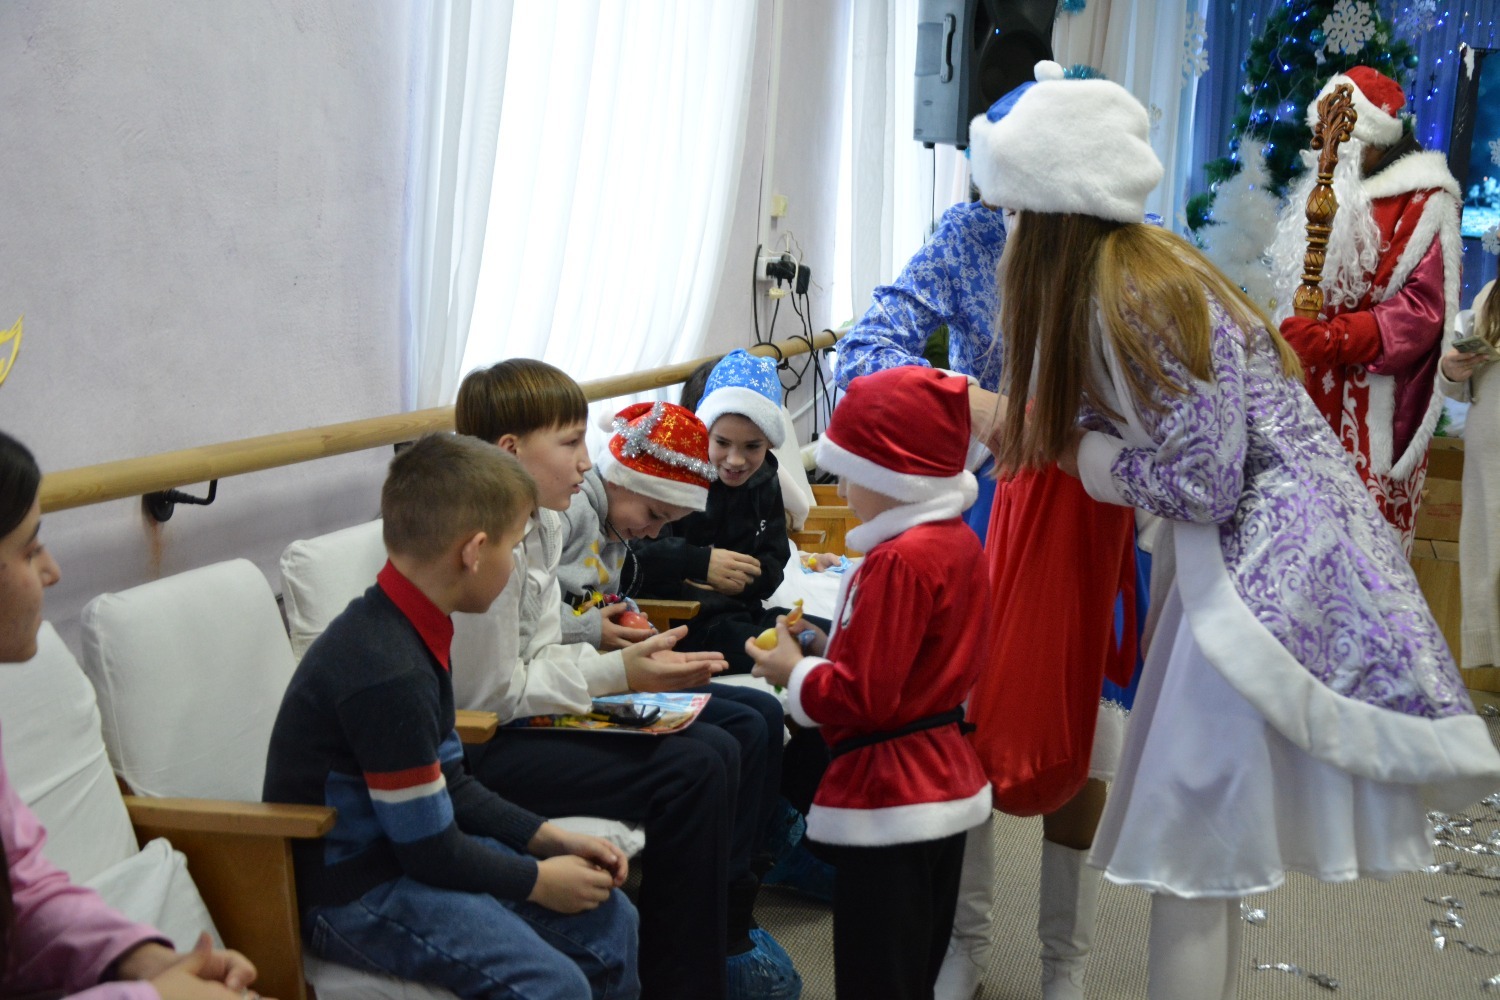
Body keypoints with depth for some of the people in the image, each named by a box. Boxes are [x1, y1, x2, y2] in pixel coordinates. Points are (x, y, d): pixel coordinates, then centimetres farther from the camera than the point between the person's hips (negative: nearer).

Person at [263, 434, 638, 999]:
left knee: (609, 918, 8)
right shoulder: (389, 672, -27)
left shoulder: (409, 630, 4)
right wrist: (538, 880, -7)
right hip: (349, 891, -10)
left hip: (406, 848, 10)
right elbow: (431, 852, -20)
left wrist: (548, 839, 5)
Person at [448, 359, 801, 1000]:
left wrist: (637, 662, -6)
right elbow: (489, 694, -21)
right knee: (695, 769, -24)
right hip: (481, 749, -10)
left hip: (529, 713, 11)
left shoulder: (540, 522, 8)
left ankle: (725, 930, 20)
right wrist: (619, 672, -18)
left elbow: (539, 653, 10)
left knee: (741, 731, 7)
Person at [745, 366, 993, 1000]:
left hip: (890, 799, -10)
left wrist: (794, 673, -9)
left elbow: (864, 699, -25)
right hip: (948, 779, 10)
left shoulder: (898, 562, -23)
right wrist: (822, 648, 7)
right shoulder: (959, 542, 5)